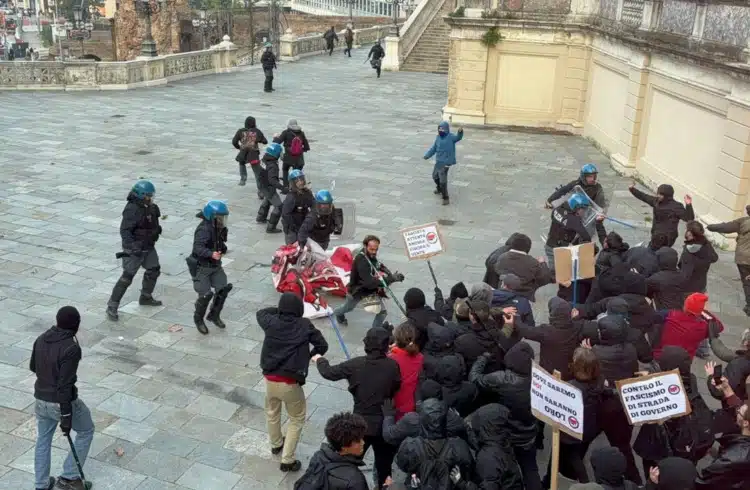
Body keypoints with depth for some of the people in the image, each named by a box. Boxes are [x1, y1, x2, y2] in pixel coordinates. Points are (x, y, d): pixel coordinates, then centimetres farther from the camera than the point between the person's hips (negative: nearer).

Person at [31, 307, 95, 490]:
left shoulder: (41, 339, -3)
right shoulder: (71, 348, -25)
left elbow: (33, 367, 14)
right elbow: (64, 385, -26)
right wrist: (66, 417, -21)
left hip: (41, 399, 7)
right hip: (62, 402, -7)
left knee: (43, 439, 24)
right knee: (86, 431, 18)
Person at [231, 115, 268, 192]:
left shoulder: (240, 131, 2)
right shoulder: (257, 131, 1)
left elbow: (234, 142, 3)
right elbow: (265, 142, 3)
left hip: (243, 154, 1)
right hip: (254, 155, -1)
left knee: (242, 163, 37)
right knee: (257, 173, 4)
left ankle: (243, 178, 22)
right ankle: (260, 190, -3)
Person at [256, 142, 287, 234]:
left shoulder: (264, 160, -3)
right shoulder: (272, 166, -31)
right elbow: (272, 180, -40)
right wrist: (282, 188, -50)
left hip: (263, 185, 10)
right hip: (269, 188, -10)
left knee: (267, 200, 35)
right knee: (278, 206, -7)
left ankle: (261, 218, 53)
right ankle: (271, 227, -7)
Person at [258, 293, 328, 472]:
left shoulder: (271, 322, -3)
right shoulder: (305, 326, -8)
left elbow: (260, 313, 20)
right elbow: (323, 345, -3)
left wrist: (279, 310, 21)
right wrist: (308, 357, 11)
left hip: (270, 379, 4)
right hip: (291, 383, -3)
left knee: (272, 412, 30)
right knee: (297, 419, 16)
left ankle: (276, 444, 52)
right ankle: (287, 460, 12)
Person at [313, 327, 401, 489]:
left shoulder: (356, 364, -14)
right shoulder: (393, 365, -14)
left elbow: (330, 373, -4)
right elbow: (396, 388, 1)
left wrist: (319, 360, 16)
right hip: (384, 423, 1)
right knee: (384, 461, 23)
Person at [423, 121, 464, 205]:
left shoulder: (451, 137, -15)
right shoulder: (438, 137, 6)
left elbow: (458, 137, -35)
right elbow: (434, 148, 16)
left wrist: (460, 131, -55)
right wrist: (427, 155, 17)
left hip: (445, 162, -8)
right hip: (438, 161, 8)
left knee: (442, 180, -13)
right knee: (435, 176, 27)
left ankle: (446, 198, -4)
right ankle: (439, 189, 55)